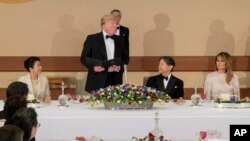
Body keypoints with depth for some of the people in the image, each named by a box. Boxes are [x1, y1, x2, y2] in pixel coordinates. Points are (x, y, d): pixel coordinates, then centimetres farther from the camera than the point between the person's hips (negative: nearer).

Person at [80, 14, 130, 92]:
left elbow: (125, 57, 16)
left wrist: (120, 66, -4)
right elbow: (84, 58, 1)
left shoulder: (119, 40, 13)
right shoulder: (92, 39, 2)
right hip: (97, 80, -3)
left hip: (115, 80, 3)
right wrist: (94, 67, -15)